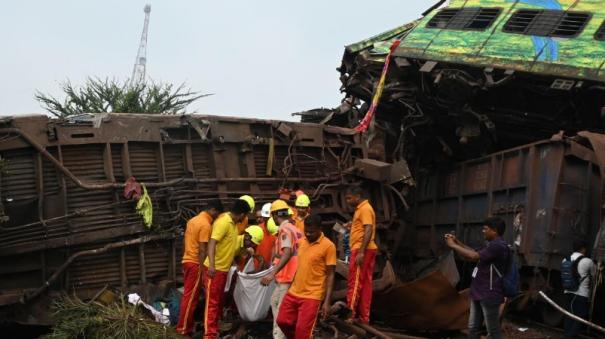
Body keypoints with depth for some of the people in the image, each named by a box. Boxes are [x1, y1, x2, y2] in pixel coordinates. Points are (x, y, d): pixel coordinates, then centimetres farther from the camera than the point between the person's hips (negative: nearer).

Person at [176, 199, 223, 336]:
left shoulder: (193, 219, 12)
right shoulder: (206, 225, -16)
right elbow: (202, 250, -20)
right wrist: (203, 268, -18)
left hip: (187, 261, 9)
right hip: (195, 263, -9)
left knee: (188, 295, 14)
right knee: (191, 297, -4)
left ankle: (184, 324, 19)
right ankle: (183, 328, 0)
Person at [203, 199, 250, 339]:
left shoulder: (232, 223, 7)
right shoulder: (223, 222, -21)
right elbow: (212, 243, -30)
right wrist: (211, 265, -40)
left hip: (223, 268, 9)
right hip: (215, 269, -9)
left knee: (219, 301, 17)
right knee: (212, 302, -6)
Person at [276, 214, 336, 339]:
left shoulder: (328, 246, -12)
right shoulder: (301, 242, 6)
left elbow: (330, 275, -11)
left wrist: (327, 302, -15)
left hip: (312, 296, -6)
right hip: (294, 292, 6)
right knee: (282, 321, 11)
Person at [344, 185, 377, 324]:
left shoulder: (365, 209, -12)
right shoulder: (361, 209, 19)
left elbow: (368, 230, -21)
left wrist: (361, 251, -26)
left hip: (362, 250, -10)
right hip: (363, 251, 10)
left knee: (355, 283, -8)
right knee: (365, 284, 9)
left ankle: (351, 314, -7)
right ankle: (363, 317, 11)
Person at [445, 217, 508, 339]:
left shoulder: (498, 246, -20)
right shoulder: (493, 245, 16)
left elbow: (473, 256, -25)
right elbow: (475, 252, 25)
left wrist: (453, 245, -15)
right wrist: (457, 242, 15)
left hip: (489, 295, -11)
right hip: (479, 294, 11)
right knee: (473, 329, 14)